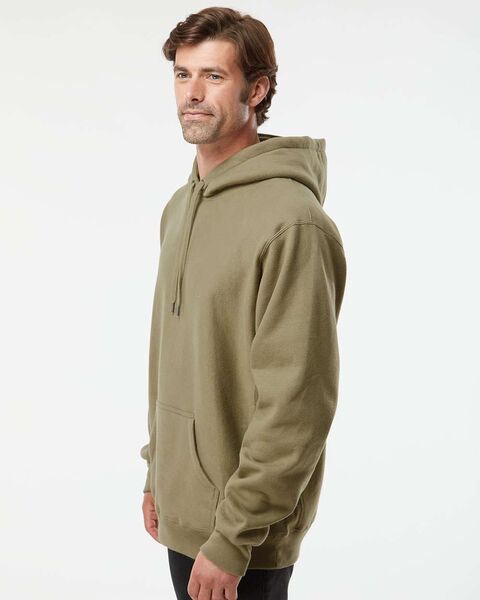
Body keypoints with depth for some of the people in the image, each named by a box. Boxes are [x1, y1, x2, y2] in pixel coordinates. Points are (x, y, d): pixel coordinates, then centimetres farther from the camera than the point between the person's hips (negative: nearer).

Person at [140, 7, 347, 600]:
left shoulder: (293, 222, -20)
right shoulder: (179, 207, 8)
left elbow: (296, 406, -22)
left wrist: (232, 540, -19)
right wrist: (157, 473, 15)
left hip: (244, 535, -7)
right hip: (181, 510, 8)